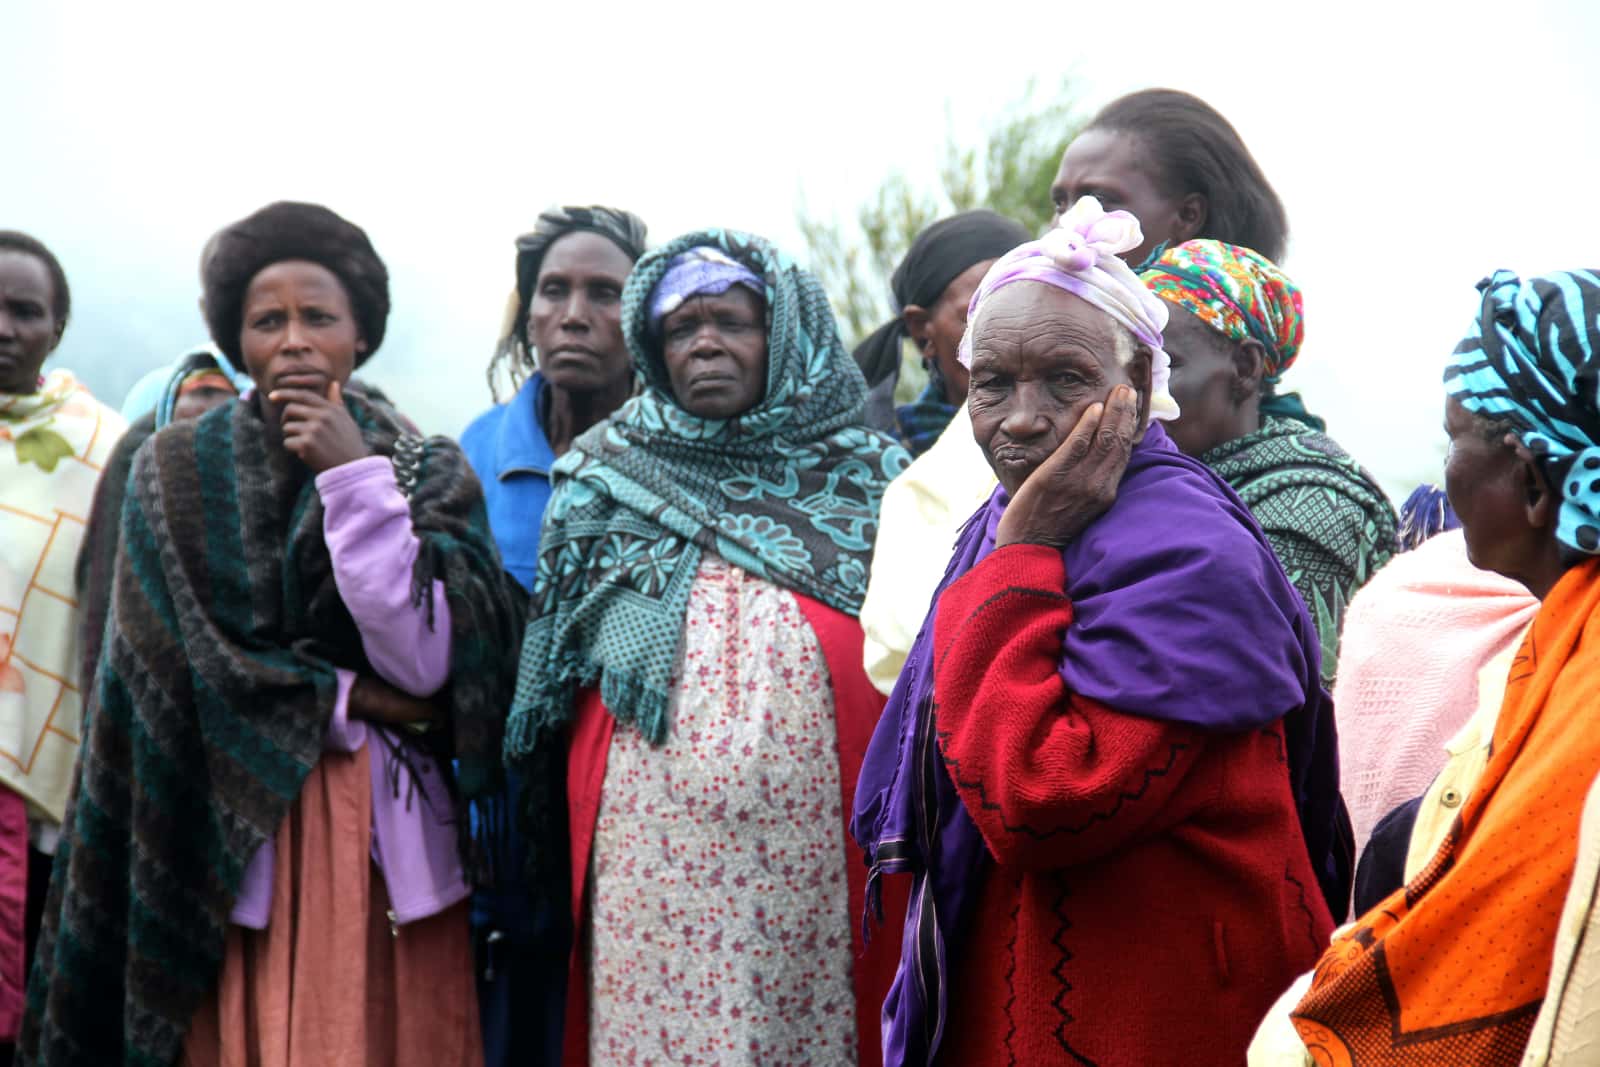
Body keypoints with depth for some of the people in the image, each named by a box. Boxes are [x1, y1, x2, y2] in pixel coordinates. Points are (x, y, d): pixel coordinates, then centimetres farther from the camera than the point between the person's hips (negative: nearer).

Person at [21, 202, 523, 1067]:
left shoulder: (429, 472, 3)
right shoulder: (174, 471, 5)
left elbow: (426, 663, -9)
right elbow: (162, 672, -1)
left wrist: (356, 479, -12)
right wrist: (349, 699, -5)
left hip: (379, 833, 0)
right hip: (220, 832, 0)